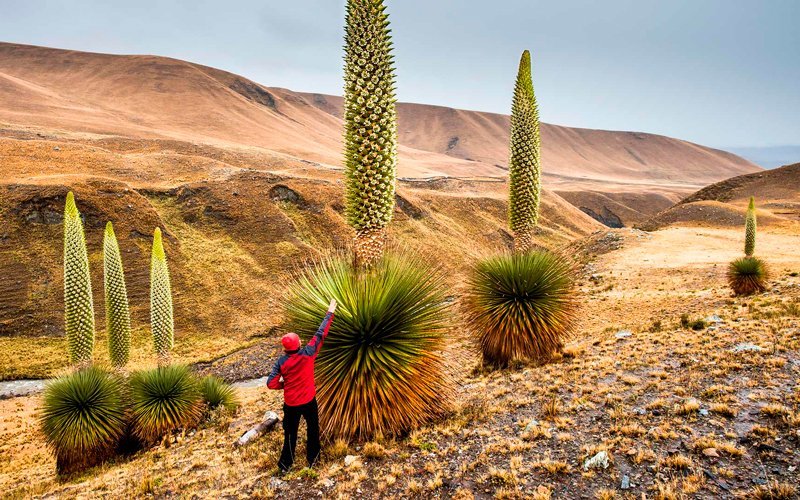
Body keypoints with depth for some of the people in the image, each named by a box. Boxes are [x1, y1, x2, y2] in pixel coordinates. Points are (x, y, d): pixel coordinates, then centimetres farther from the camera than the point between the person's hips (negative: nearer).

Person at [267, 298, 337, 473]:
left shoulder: (281, 362, -15)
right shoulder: (308, 354, -19)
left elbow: (271, 384, -16)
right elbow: (321, 334, -14)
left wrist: (284, 384, 4)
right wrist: (330, 313, -7)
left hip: (290, 404, 1)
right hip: (309, 401, 0)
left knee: (290, 433, 18)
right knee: (313, 429, 22)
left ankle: (286, 464, 30)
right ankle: (312, 458, 37)